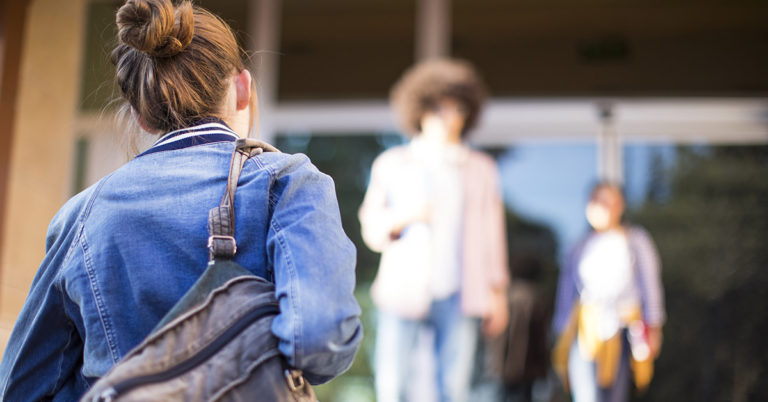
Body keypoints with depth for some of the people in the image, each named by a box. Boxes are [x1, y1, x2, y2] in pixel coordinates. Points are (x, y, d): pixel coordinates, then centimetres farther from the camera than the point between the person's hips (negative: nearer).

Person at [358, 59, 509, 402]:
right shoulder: (391, 164, 12)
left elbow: (492, 232, 14)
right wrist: (403, 217, -11)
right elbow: (371, 229, 9)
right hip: (403, 290, -1)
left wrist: (497, 292, 9)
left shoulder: (481, 169, 15)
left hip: (458, 297, 1)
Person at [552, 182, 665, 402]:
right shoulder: (582, 248, 14)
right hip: (585, 332, 2)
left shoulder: (635, 241, 7)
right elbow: (566, 291, 18)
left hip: (619, 333, -2)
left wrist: (653, 328, -1)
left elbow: (650, 285, 5)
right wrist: (563, 335, 15)